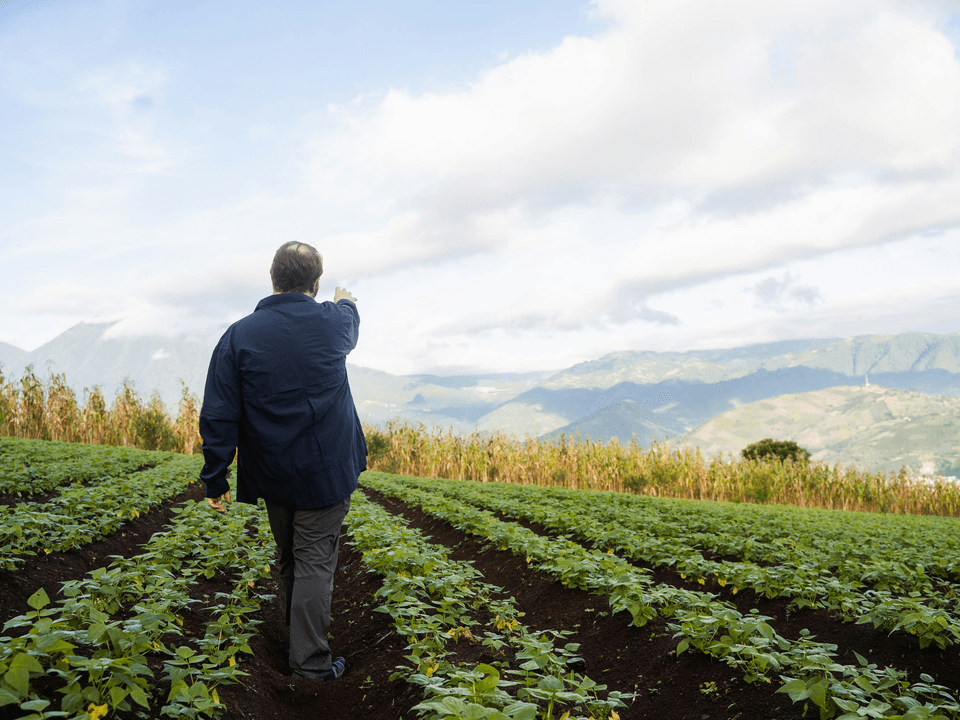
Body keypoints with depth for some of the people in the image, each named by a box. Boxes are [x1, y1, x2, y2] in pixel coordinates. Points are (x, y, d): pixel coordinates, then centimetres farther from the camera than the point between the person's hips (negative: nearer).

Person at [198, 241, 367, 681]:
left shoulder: (239, 336, -9)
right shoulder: (333, 324, -8)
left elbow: (218, 417, -9)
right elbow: (350, 324, 21)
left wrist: (216, 480, -2)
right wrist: (346, 303, 44)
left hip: (273, 475, 3)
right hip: (325, 472, -2)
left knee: (290, 556, 20)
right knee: (315, 561, 3)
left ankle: (299, 634, 39)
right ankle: (310, 661, 9)